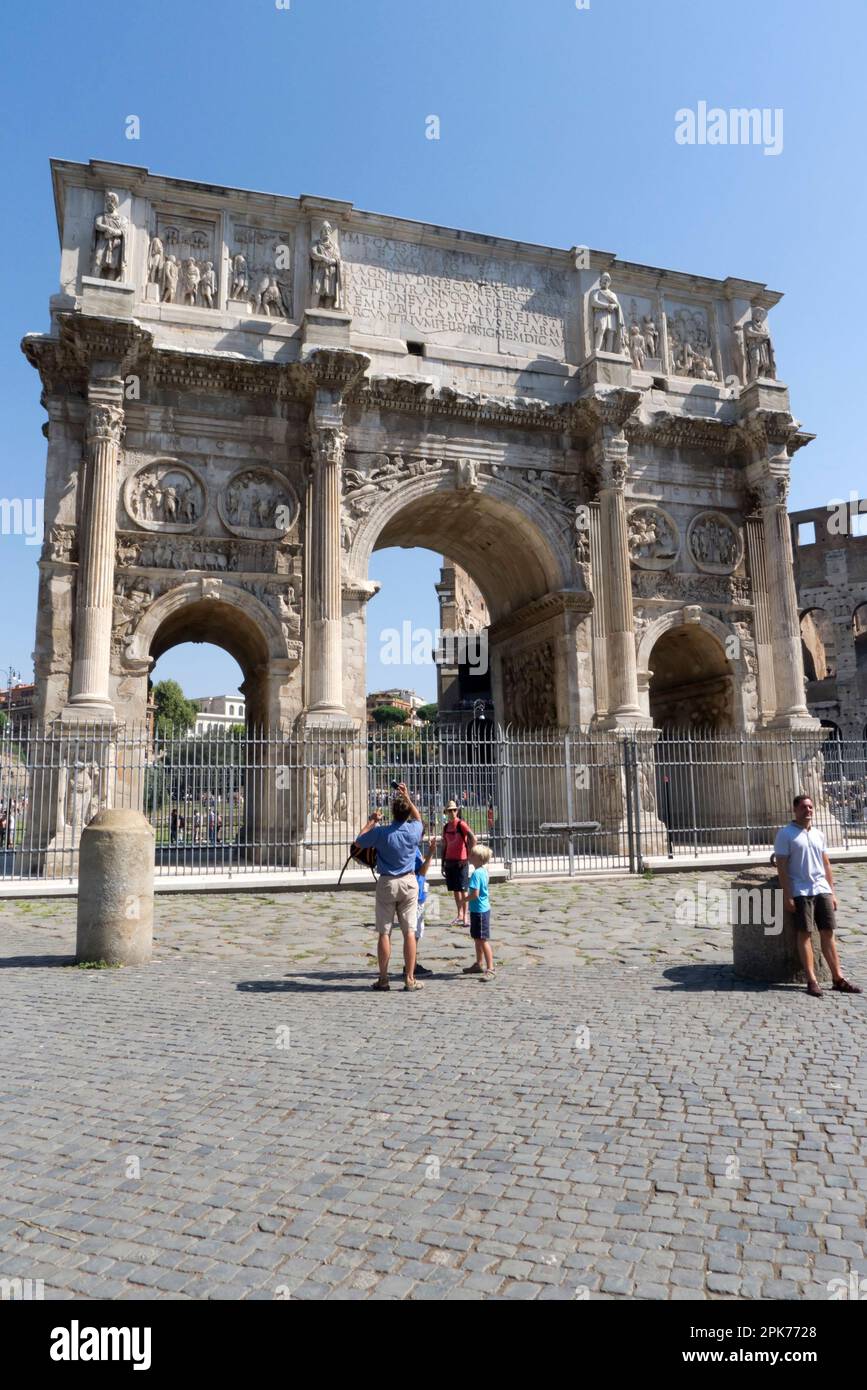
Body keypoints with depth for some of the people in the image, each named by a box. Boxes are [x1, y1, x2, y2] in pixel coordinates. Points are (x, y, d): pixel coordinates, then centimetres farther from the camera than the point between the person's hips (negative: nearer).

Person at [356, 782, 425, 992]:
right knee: (409, 931, 4)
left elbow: (359, 842, 6)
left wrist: (371, 821, 15)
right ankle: (410, 979, 6)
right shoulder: (414, 830, -6)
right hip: (409, 882, 2)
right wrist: (407, 797, 15)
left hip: (386, 883, -1)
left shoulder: (380, 832, -12)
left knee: (384, 932, 5)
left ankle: (383, 979, 10)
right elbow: (418, 817, 18)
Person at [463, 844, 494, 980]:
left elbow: (475, 894, -24)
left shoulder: (476, 873, -20)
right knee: (477, 939, 20)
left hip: (479, 911, -10)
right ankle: (479, 964, 32)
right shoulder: (484, 871, 8)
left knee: (483, 940, -7)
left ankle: (490, 969, -6)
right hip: (482, 909, 10)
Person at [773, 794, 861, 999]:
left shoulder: (818, 834, 14)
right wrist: (787, 896, -13)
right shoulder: (785, 834, -4)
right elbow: (781, 866, -8)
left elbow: (826, 864, 17)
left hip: (822, 890, 5)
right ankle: (811, 981, 2)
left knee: (828, 934, 7)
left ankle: (838, 978, 12)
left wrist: (832, 892, 12)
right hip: (801, 892, -5)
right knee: (804, 934, -1)